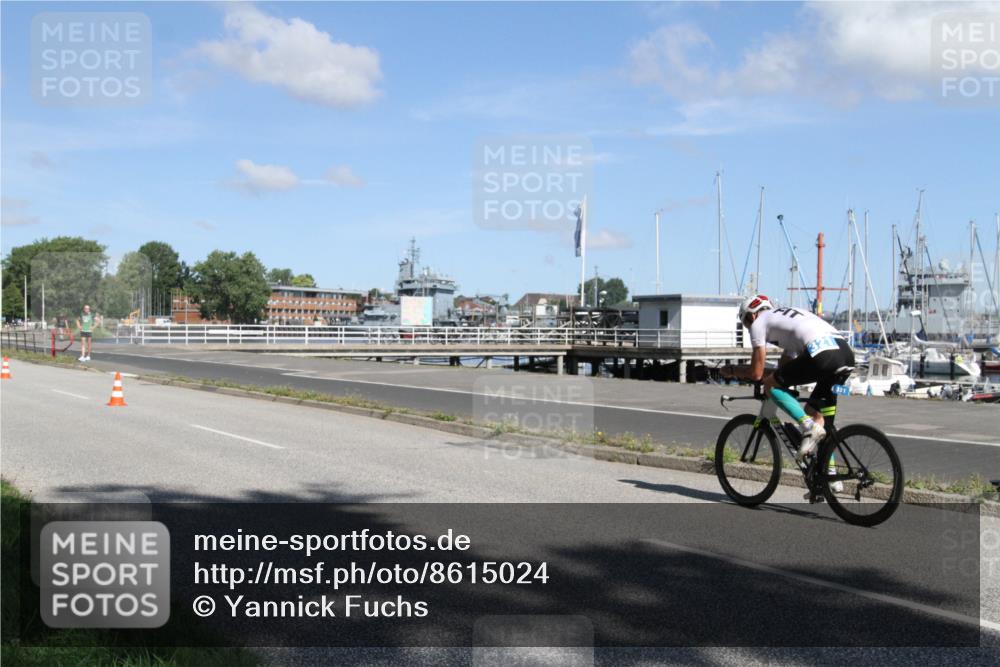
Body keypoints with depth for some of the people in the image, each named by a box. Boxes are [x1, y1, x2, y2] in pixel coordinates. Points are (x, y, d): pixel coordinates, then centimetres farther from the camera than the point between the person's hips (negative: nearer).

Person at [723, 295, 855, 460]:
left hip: (821, 354, -8)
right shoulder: (789, 314, 37)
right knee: (813, 412, 19)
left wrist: (732, 370, 27)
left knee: (771, 385, 7)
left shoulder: (758, 323, 14)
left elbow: (756, 373, 10)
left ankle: (809, 427, -8)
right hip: (847, 354, 8)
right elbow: (785, 366, 42)